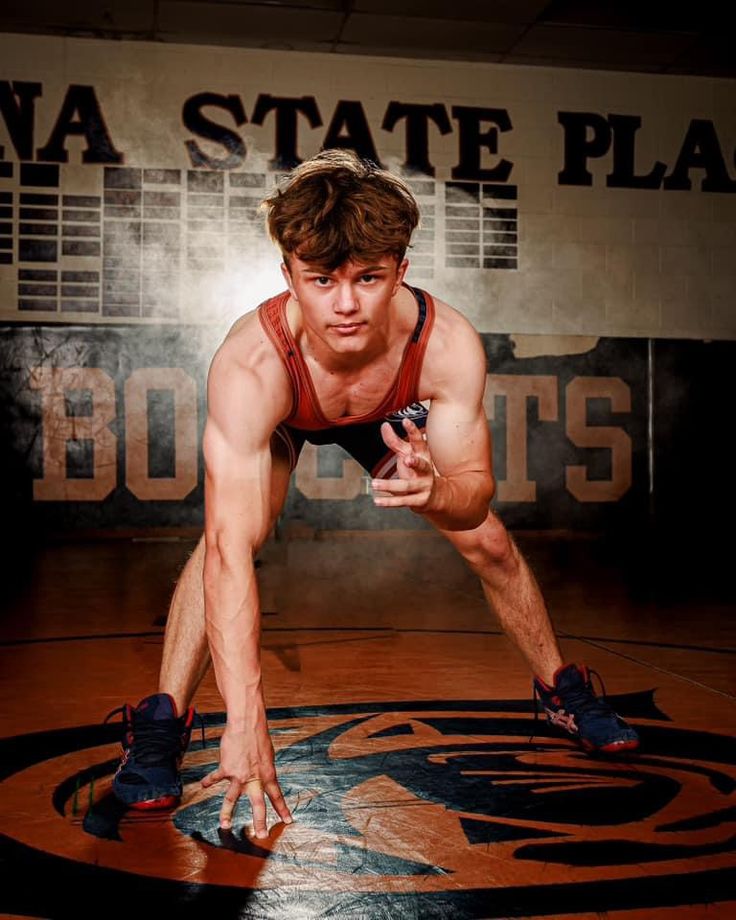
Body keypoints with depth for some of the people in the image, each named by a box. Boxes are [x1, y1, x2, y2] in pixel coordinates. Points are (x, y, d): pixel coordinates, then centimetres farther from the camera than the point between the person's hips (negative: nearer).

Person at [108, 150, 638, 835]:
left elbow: (475, 490, -29)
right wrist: (245, 720, -54)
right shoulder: (249, 367, -46)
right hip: (281, 420, -2)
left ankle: (561, 690, 26)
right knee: (230, 532, -28)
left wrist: (437, 492, -55)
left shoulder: (448, 343, -39)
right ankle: (163, 719, -10)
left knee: (487, 541, 0)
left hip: (394, 417, 2)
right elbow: (230, 552, -50)